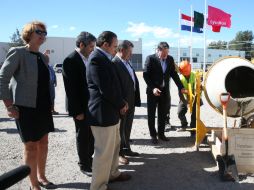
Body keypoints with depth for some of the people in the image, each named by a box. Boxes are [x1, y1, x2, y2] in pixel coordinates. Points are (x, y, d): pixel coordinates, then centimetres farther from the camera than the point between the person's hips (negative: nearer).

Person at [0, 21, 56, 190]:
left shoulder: (43, 57, 11)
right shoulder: (18, 52, -9)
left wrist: (49, 102, 13)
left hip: (43, 106, 7)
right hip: (26, 107, -6)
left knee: (43, 143, 13)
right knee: (31, 146, 1)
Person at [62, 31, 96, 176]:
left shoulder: (87, 59, 7)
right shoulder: (70, 61, -16)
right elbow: (70, 88, -18)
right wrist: (77, 111, -19)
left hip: (91, 105, 7)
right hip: (81, 107, -7)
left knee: (91, 133, 16)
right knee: (83, 135, 6)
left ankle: (89, 158, 33)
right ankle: (84, 165, 21)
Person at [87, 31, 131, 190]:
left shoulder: (104, 58, 13)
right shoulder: (97, 58, -18)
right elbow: (106, 88, -23)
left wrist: (121, 102, 3)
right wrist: (121, 104, -8)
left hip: (111, 111, 10)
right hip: (103, 113, -10)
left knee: (114, 145, 23)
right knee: (104, 152, 0)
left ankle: (113, 173, 41)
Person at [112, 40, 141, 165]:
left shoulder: (127, 63, 11)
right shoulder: (114, 63, -18)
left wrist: (135, 99, 9)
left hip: (131, 102, 9)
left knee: (127, 128, 20)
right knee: (120, 128, 7)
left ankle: (126, 149, 36)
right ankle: (118, 153, 21)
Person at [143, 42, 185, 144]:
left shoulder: (170, 59, 2)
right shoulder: (150, 58, -11)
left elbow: (174, 74, 8)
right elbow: (146, 75, -12)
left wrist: (181, 87, 3)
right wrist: (152, 88, -21)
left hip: (165, 91, 4)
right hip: (153, 91, -4)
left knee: (163, 114, 11)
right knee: (151, 114, 6)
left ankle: (161, 134, 24)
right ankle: (153, 135, 18)